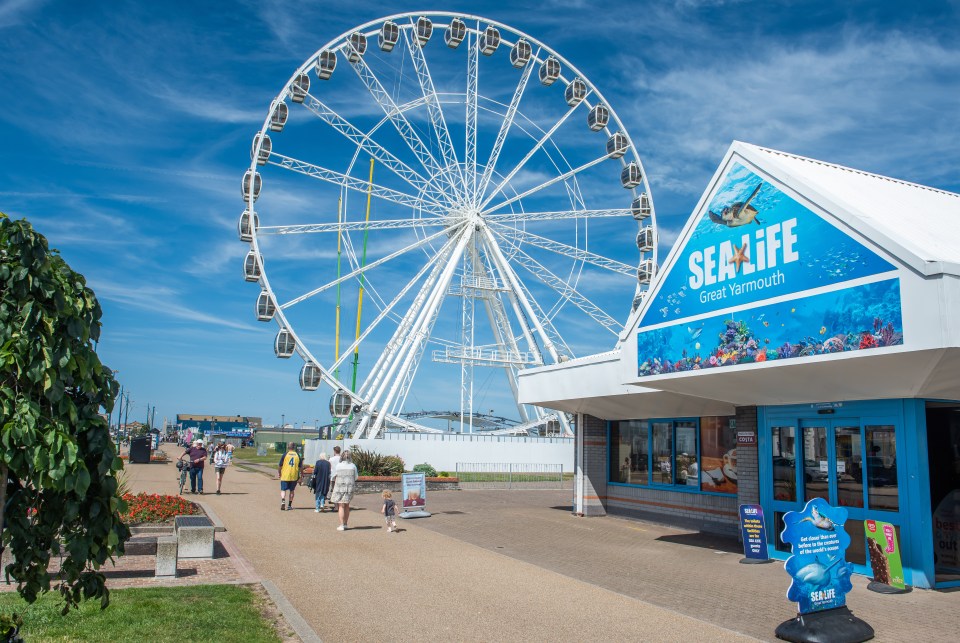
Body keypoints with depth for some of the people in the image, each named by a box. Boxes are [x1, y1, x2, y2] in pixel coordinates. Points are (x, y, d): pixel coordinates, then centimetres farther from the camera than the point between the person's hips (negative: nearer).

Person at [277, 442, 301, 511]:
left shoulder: (285, 454, -5)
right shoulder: (297, 455, 3)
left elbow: (280, 466, -3)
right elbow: (300, 467, 6)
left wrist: (279, 473, 13)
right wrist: (299, 476, 15)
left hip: (285, 476, -2)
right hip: (294, 476, 2)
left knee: (283, 490, 4)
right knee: (292, 490, 14)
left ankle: (283, 501, -19)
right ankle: (289, 505, 17)